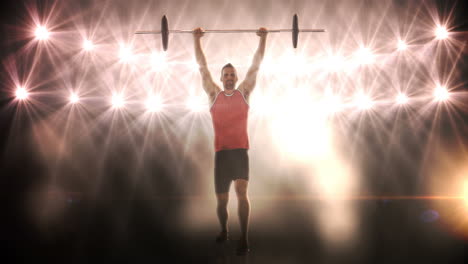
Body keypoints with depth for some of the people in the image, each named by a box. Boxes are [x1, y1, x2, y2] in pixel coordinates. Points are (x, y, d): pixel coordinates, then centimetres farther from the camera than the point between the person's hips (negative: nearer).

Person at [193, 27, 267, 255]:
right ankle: (224, 231, 35)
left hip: (240, 151, -1)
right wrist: (197, 39, 11)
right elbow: (202, 67, 9)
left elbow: (256, 65, 7)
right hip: (221, 152, 2)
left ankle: (244, 239, -10)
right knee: (221, 200, 9)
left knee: (241, 192, -20)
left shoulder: (244, 92, 7)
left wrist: (263, 38, 8)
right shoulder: (214, 94, 8)